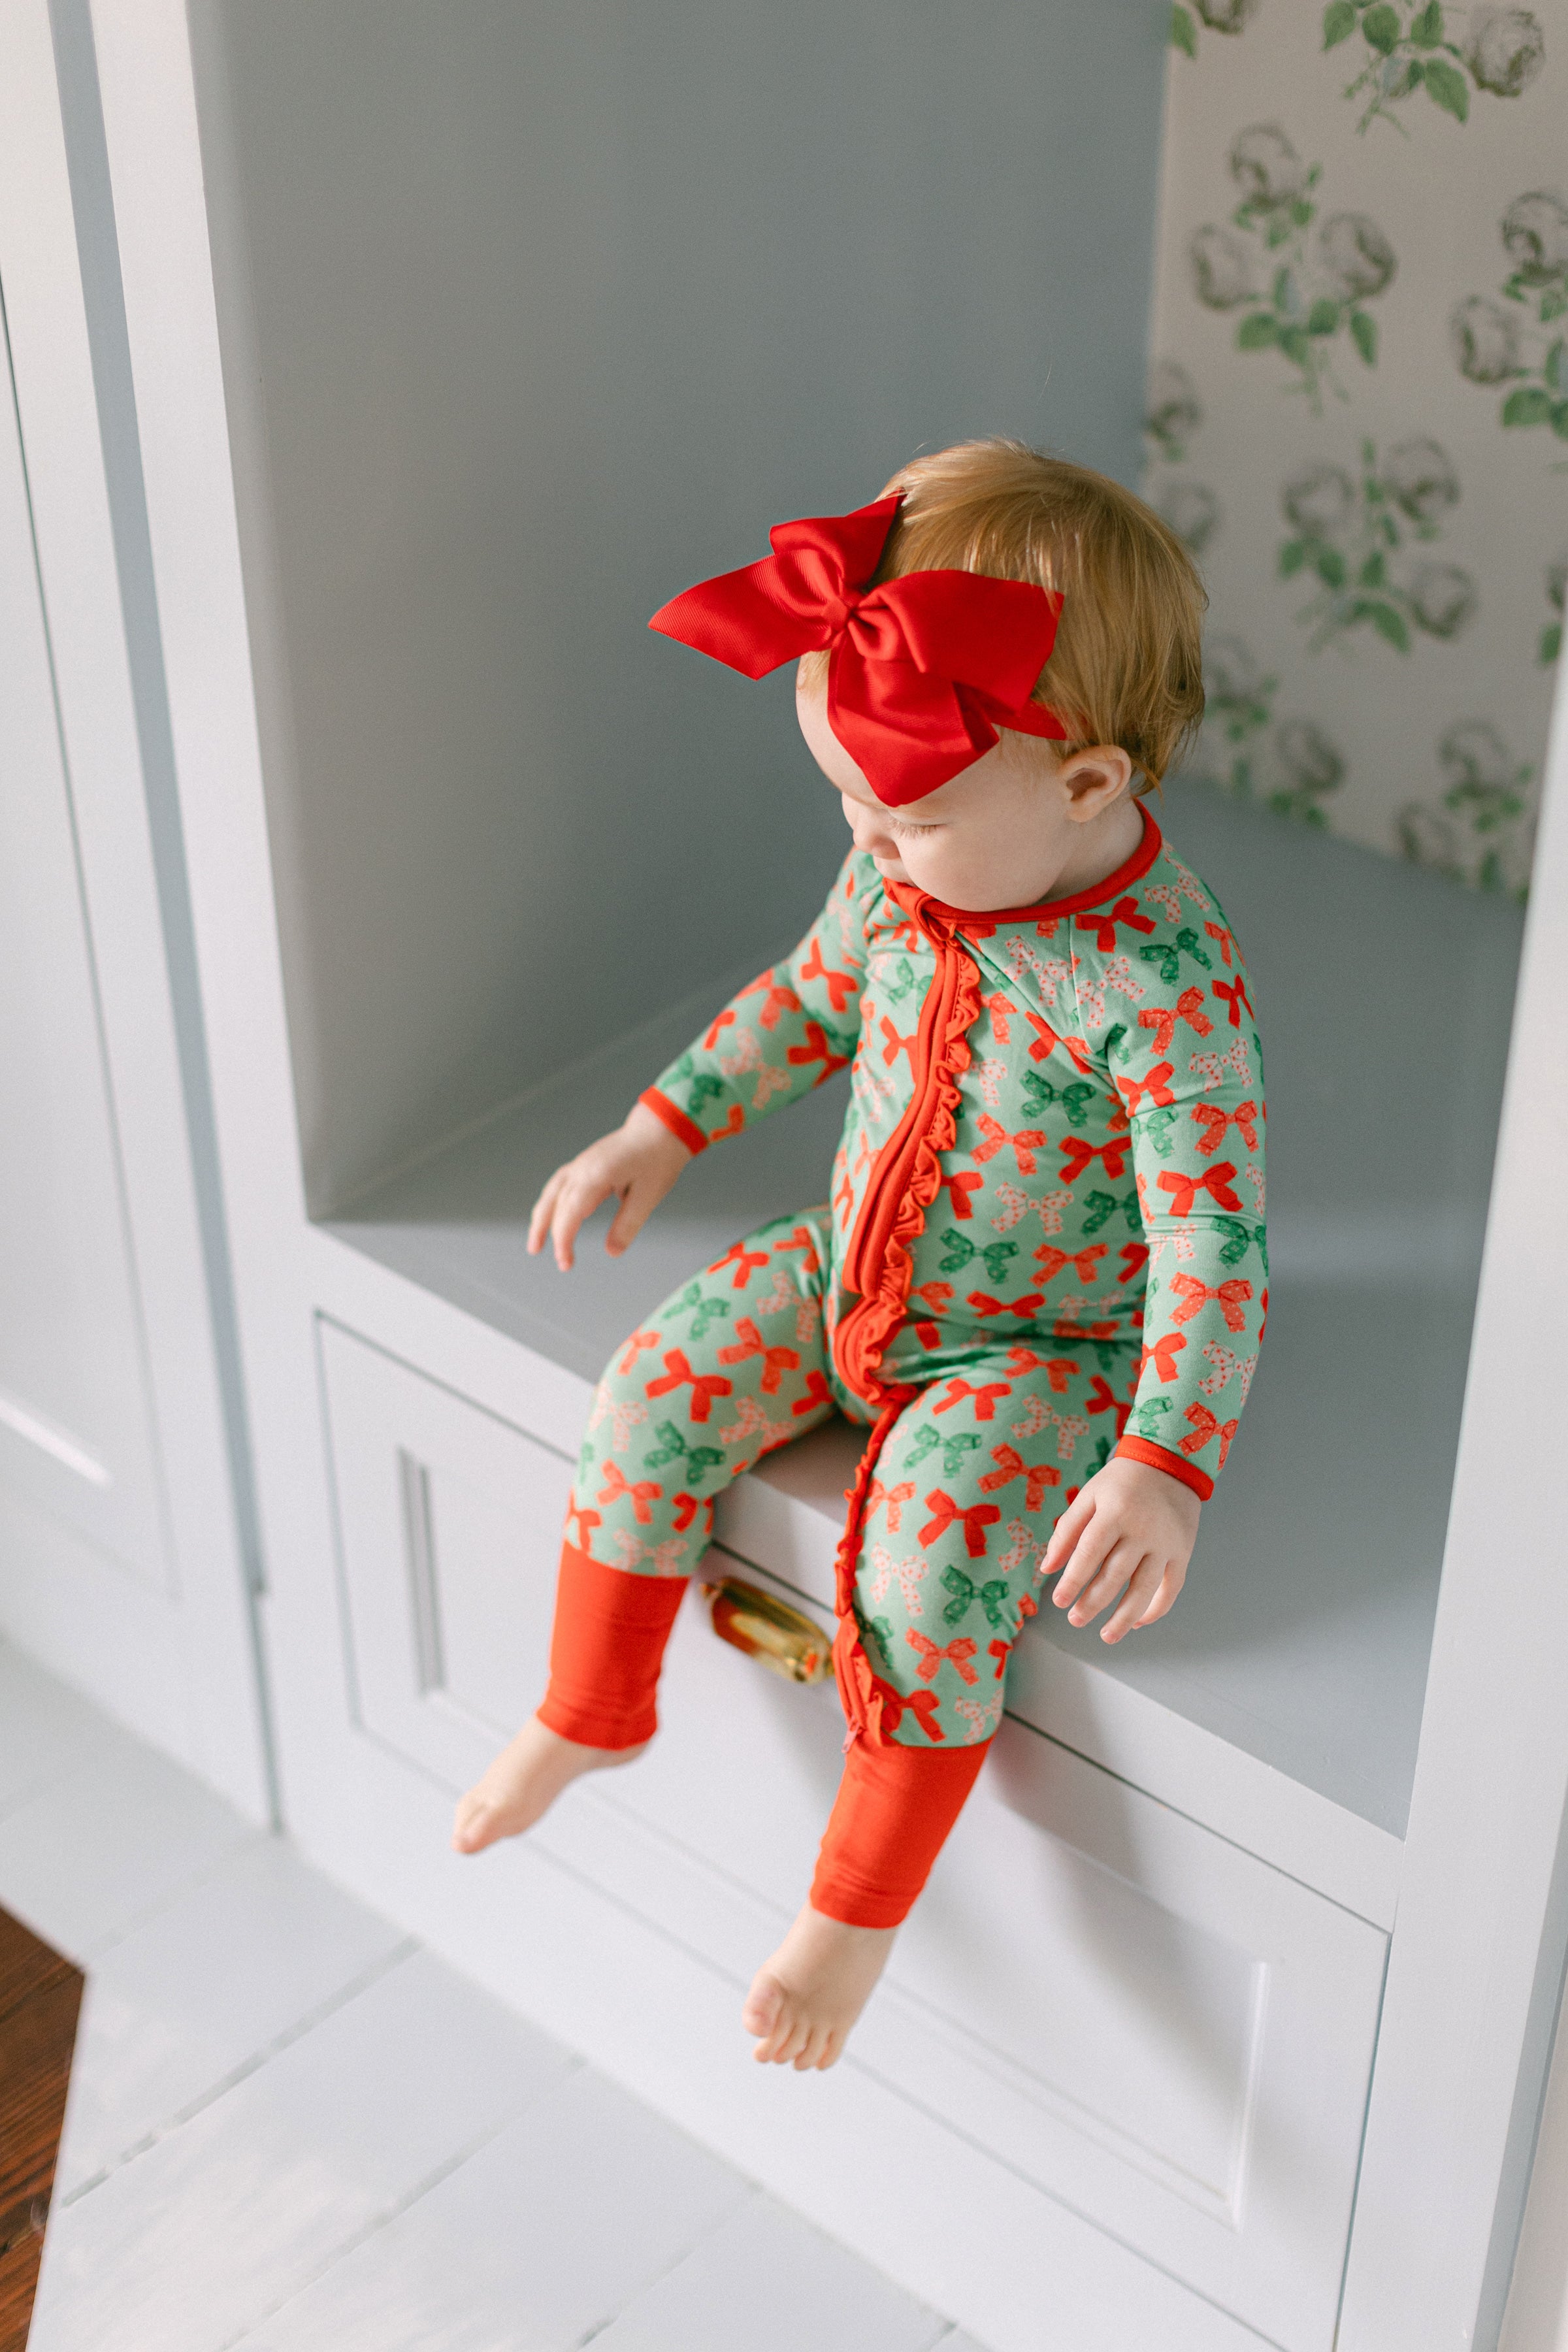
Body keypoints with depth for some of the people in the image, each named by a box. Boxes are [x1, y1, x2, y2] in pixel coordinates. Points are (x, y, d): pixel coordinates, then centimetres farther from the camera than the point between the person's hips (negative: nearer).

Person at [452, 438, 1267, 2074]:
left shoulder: (1167, 983, -30)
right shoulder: (904, 872, -10)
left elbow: (1214, 1238, -27)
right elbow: (810, 995, 11)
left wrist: (1166, 1464, -33)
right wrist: (663, 1128, 8)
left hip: (1039, 1342, -6)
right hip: (851, 1268, 6)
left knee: (931, 1570, -25)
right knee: (653, 1395, -7)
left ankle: (861, 1900, -2)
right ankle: (589, 1712, 15)